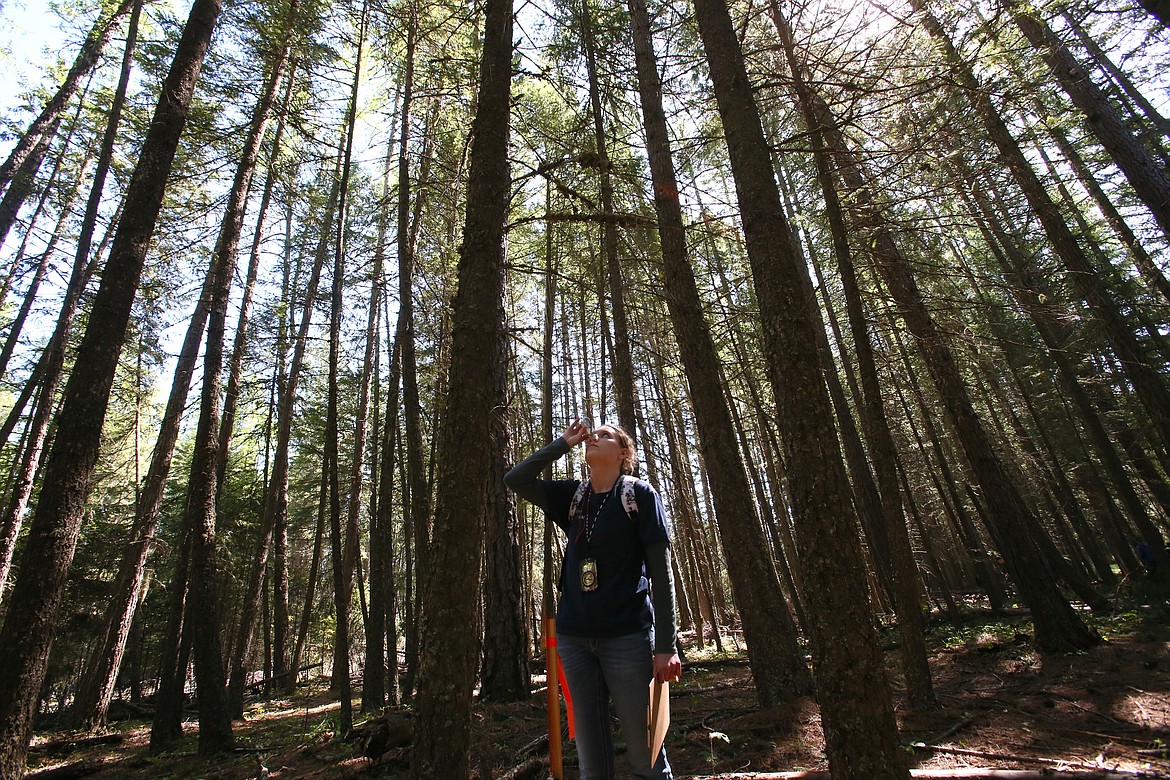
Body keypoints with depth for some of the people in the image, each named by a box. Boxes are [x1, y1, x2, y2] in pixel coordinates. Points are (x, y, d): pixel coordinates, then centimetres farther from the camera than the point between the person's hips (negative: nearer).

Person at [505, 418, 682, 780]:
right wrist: (564, 443, 3)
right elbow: (515, 479, 3)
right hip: (574, 637, 4)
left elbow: (660, 572, -5)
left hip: (627, 635, -4)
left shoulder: (640, 493, -2)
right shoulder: (573, 495, 9)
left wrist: (666, 646, -9)